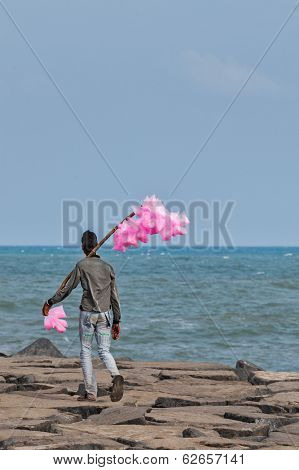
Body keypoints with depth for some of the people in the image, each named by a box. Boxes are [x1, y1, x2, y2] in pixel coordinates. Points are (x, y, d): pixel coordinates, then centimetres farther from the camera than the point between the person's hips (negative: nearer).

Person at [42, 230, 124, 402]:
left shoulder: (82, 265, -3)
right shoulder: (108, 267, 9)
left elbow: (67, 289, 0)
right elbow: (115, 296, 10)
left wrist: (50, 303, 13)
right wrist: (117, 321, 14)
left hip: (87, 313, -3)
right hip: (105, 314, 3)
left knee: (86, 352, 7)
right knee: (105, 351, 6)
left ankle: (91, 392, 5)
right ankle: (116, 376, -24)